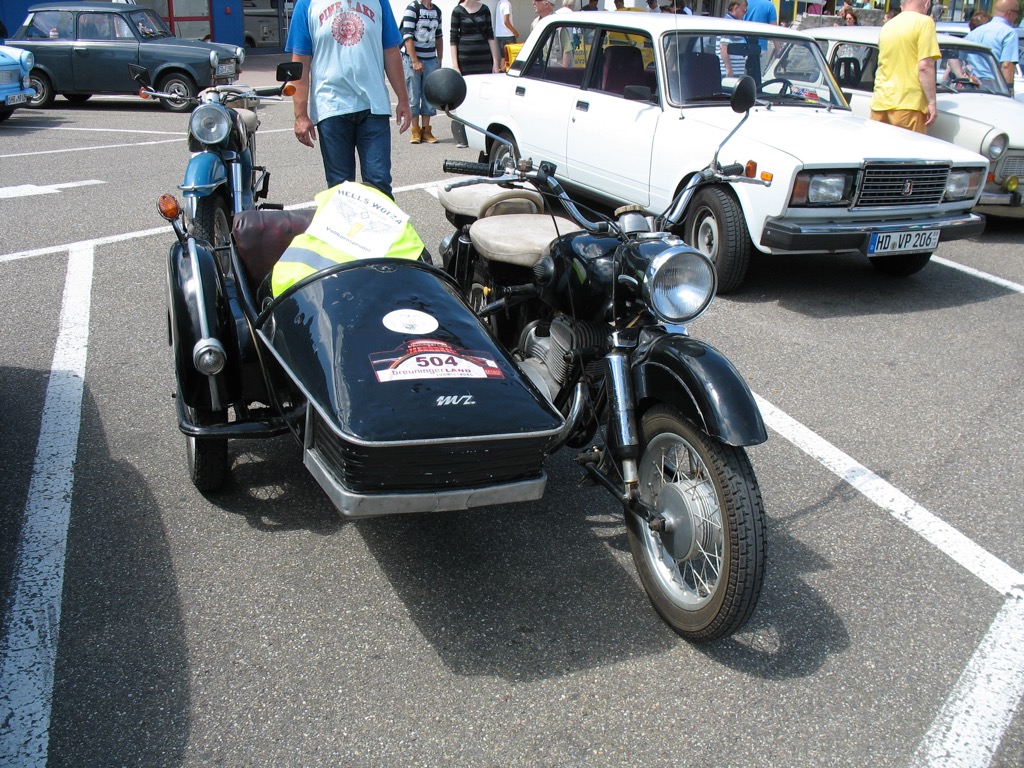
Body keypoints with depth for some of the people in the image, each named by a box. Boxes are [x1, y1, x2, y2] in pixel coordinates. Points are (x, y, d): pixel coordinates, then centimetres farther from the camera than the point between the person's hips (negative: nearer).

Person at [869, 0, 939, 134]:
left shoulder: (887, 26, 15)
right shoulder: (924, 21, -5)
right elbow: (925, 66, -12)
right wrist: (932, 102, -10)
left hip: (880, 103, 6)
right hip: (908, 104, -6)